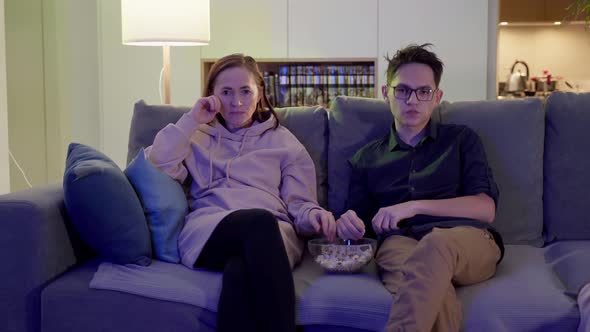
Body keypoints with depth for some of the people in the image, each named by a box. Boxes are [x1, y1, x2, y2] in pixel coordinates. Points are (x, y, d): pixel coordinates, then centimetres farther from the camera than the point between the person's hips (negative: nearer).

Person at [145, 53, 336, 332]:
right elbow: (155, 169, 7)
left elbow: (297, 203, 18)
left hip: (273, 233, 1)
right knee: (259, 221, -38)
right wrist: (191, 121, 7)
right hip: (207, 232, 0)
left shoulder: (283, 141, 25)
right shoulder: (198, 137, 26)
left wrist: (312, 214, -6)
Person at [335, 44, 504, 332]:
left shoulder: (461, 140, 20)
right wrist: (347, 225, -3)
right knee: (433, 296, -40)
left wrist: (415, 206, -6)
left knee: (436, 244, -41)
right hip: (399, 242, 0)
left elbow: (485, 208, 7)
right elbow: (359, 226, 24)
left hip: (468, 241, 0)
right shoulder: (365, 158, 25)